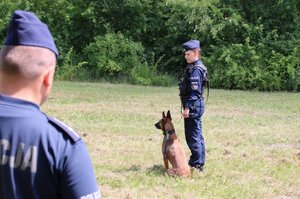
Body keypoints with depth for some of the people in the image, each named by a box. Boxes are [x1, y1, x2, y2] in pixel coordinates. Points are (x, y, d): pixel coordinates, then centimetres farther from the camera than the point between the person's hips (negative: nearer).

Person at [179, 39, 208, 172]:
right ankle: (199, 164, 22)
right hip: (196, 106, 11)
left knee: (193, 137, -6)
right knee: (198, 136, 15)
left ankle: (196, 164, -2)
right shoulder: (196, 67, 15)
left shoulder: (195, 70, -16)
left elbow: (195, 91, -22)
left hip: (193, 106, -11)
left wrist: (188, 107, -23)